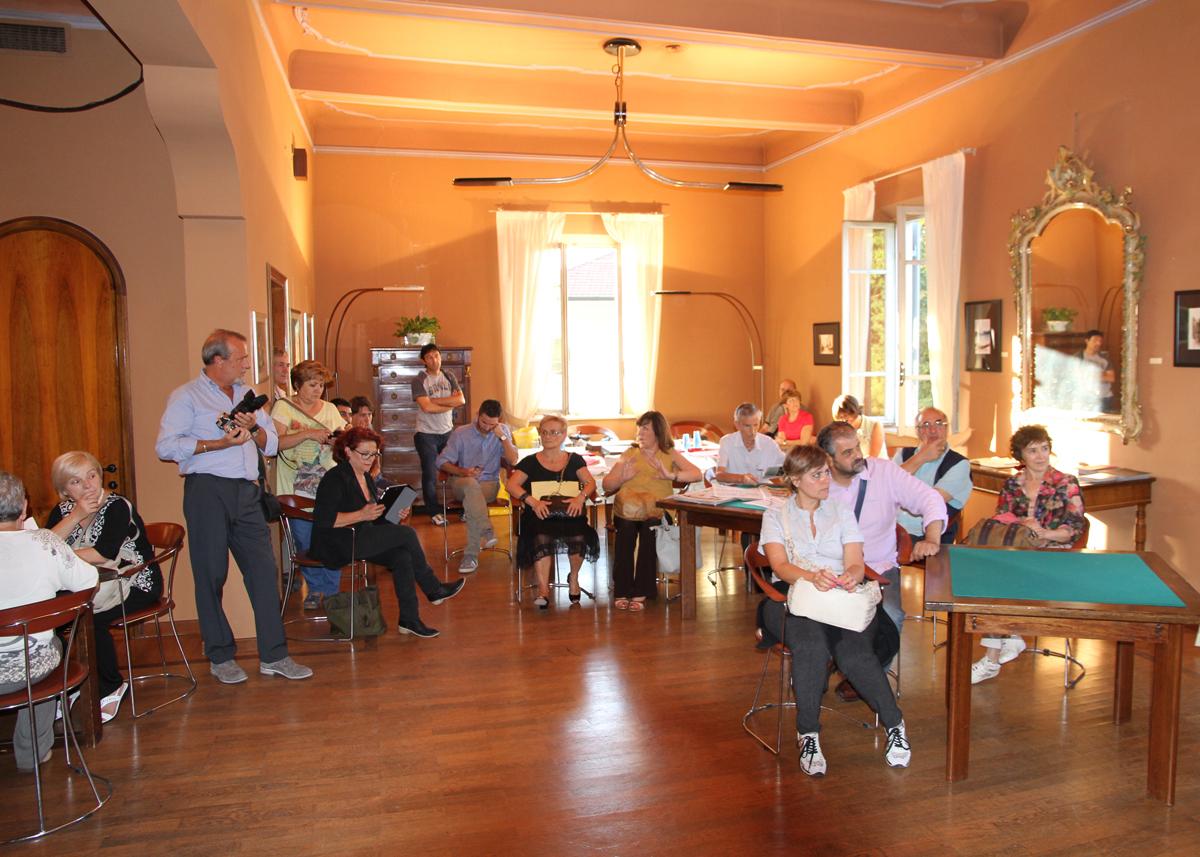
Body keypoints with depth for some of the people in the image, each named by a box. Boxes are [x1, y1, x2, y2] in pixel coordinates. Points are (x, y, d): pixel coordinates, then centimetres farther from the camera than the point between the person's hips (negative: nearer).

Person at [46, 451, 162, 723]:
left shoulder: (117, 507, -14)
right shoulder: (63, 510, 5)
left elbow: (104, 553, -26)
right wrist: (76, 516, -20)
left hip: (135, 585, -6)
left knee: (90, 619, -27)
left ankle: (111, 687, -4)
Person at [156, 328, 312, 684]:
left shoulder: (247, 395, 19)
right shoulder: (187, 396, 1)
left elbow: (272, 444, 17)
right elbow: (166, 446, -11)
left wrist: (255, 429, -4)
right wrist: (219, 443, -14)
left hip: (247, 492, 5)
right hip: (208, 490, -5)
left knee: (263, 569, 1)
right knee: (212, 574, 2)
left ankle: (273, 655, 8)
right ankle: (220, 656, 16)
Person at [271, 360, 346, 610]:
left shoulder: (330, 409, 11)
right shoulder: (283, 407, 1)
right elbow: (277, 442, -12)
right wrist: (308, 434, -21)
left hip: (328, 485, 2)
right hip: (297, 488, -2)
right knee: (304, 541, 4)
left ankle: (331, 591, 13)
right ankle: (315, 588, 22)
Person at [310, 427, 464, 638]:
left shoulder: (366, 477, 15)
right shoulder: (335, 478, -12)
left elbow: (376, 518, 21)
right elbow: (323, 519, -22)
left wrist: (396, 514, 0)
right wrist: (362, 515, -25)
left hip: (361, 539, 9)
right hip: (336, 546, -9)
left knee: (402, 556, -20)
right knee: (407, 534, -19)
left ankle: (409, 620, -17)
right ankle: (434, 589, -1)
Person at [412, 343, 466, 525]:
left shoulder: (449, 377, 5)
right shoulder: (419, 380, -9)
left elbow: (461, 400, -10)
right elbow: (426, 407, -22)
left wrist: (434, 400, -16)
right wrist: (450, 402, -12)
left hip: (448, 431, 4)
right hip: (426, 434, -4)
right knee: (430, 474, 0)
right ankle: (434, 511, 13)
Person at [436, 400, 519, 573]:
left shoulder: (503, 431, 4)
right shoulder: (461, 433, 0)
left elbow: (513, 461, -6)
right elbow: (442, 462, -1)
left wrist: (502, 437, -16)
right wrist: (463, 472, -18)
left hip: (489, 484, 0)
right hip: (462, 483, 0)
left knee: (471, 499, -35)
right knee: (471, 484, -38)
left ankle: (471, 555, -32)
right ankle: (487, 532, -42)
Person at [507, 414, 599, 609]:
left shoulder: (574, 460, 19)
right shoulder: (530, 462, 13)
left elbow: (590, 482, 10)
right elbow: (511, 485, 1)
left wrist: (581, 497, -13)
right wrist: (532, 501, -16)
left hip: (569, 515, 1)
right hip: (540, 516, -1)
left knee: (579, 538, -30)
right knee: (541, 539, -35)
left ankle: (574, 577, 0)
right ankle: (543, 589, -26)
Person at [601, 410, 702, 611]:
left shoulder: (670, 455, 17)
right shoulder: (629, 454, 22)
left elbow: (697, 474, 3)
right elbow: (606, 485, 15)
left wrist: (671, 476, -12)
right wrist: (622, 478, -6)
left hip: (656, 511, -1)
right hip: (627, 510, 1)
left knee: (649, 529, -34)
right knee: (626, 528, -32)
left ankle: (641, 593, -28)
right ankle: (621, 591, -25)